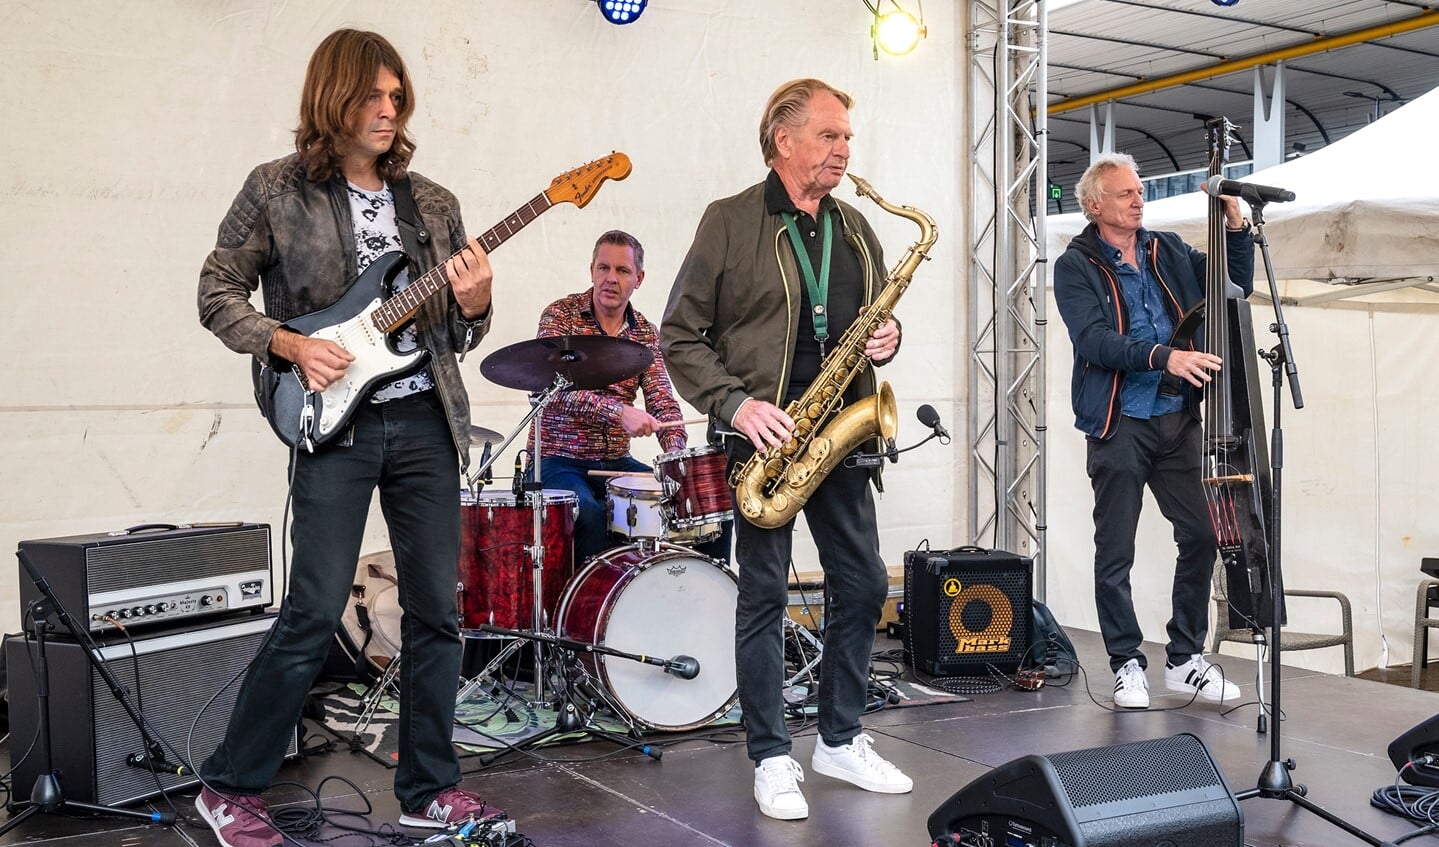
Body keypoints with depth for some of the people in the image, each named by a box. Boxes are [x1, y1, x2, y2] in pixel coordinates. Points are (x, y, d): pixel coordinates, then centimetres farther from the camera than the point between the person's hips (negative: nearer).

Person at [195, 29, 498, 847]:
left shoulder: (433, 202, 11)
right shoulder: (277, 189, 1)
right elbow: (218, 293, 2)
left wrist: (473, 307, -8)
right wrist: (291, 346, -12)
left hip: (425, 421, 4)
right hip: (334, 424, -4)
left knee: (437, 610, 5)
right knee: (314, 614, -6)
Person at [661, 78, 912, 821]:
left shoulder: (855, 230, 13)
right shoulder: (729, 222, -4)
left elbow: (877, 317, 23)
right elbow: (680, 337, -6)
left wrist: (885, 340, -1)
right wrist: (735, 404, -17)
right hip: (766, 434, -5)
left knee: (863, 586, 8)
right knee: (763, 595, 1)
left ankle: (840, 740, 24)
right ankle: (771, 759, 12)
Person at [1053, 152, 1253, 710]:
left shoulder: (1168, 251, 13)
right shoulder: (1076, 266, -3)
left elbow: (1235, 286, 16)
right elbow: (1094, 341, -17)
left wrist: (1236, 227, 2)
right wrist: (1162, 356, -29)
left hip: (1177, 418, 5)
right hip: (1119, 424, -4)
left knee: (1202, 536, 3)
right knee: (1115, 553, 1)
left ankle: (1185, 660, 17)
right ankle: (1128, 665, 15)